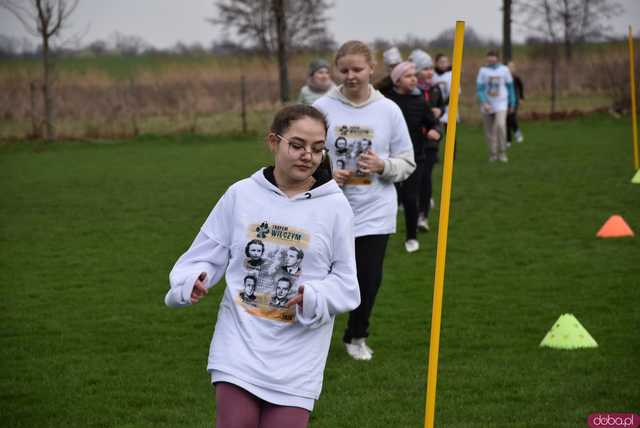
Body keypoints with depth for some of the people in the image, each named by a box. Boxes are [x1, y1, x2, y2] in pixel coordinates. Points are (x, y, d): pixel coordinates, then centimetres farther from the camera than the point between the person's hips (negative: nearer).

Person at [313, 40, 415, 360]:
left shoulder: (389, 110, 0)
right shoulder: (322, 108, -3)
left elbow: (407, 163, 6)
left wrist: (382, 166, -13)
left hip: (374, 212, 1)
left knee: (369, 279, 7)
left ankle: (357, 337, 30)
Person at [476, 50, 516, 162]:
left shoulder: (504, 70, 2)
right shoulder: (483, 70, 1)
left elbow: (510, 87, 11)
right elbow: (479, 88, -4)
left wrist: (512, 103, 12)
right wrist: (484, 103, -18)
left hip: (501, 104, -1)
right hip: (487, 105, 1)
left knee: (500, 125, -21)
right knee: (489, 131, 4)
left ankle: (502, 153, -11)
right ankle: (493, 154, 17)